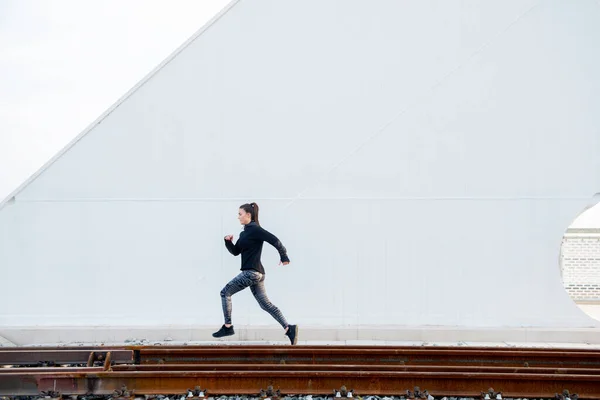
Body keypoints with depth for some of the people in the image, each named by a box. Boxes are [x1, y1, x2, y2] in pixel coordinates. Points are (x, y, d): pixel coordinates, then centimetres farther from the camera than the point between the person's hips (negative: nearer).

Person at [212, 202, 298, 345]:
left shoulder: (255, 229, -10)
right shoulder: (244, 233, 17)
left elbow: (274, 240, -15)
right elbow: (235, 251, 20)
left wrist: (284, 257, -13)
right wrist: (228, 241, 3)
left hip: (252, 272, -10)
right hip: (256, 273, 10)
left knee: (225, 292, 0)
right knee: (265, 304, 7)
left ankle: (227, 327, 3)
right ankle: (289, 329, 1)